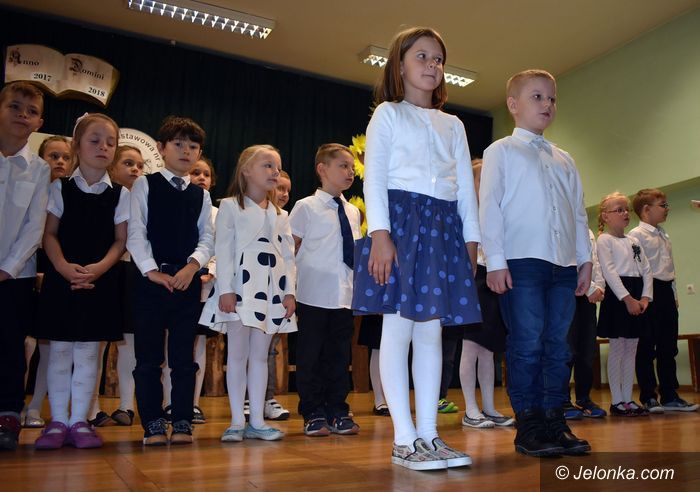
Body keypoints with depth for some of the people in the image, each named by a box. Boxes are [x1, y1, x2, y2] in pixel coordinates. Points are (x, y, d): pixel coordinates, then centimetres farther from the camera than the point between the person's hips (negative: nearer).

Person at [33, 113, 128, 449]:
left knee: (88, 352, 4)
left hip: (101, 280, 0)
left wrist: (98, 268, -14)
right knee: (59, 350, 4)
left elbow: (121, 240, 2)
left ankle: (79, 421, 14)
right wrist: (64, 267, -16)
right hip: (62, 278, 0)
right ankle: (58, 420, 16)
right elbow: (50, 234, 1)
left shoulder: (120, 194, 5)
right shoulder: (60, 188, 5)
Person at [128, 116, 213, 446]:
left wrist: (193, 265, -10)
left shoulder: (201, 195, 13)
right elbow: (135, 232, -3)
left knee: (184, 355, 5)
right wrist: (152, 270, -12)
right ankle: (153, 424, 13)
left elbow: (207, 237, 7)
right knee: (148, 355, 3)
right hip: (150, 278, -2)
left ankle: (182, 422, 14)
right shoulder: (144, 185, 4)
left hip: (188, 279, 2)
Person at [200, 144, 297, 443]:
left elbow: (288, 256, 12)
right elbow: (223, 250, -5)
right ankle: (237, 422, 9)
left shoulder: (280, 215, 17)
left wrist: (289, 292, 3)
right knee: (238, 355, 1)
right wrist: (226, 290, -13)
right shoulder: (230, 206, 3)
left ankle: (257, 421, 13)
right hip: (240, 287, -4)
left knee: (260, 355, 8)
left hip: (271, 289, 5)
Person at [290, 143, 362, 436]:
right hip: (314, 295, -5)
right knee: (310, 354, 4)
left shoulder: (352, 211, 13)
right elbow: (290, 249, -2)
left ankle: (337, 412, 21)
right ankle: (313, 415, 15)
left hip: (344, 295, 5)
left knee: (340, 354, 10)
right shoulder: (306, 207, -2)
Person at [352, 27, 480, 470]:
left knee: (432, 329, 3)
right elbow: (375, 175, -3)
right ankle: (404, 439, 0)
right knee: (399, 327, -6)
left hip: (444, 225, 5)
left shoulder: (453, 125, 22)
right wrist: (379, 232, -16)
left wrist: (471, 237, 9)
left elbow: (466, 185, 18)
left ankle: (429, 434, 9)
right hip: (400, 217, -5)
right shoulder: (388, 114, 8)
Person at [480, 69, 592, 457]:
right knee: (527, 344, -5)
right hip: (521, 261, -5)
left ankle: (554, 421, 14)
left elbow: (579, 211, 21)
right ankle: (528, 425, 4)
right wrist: (495, 260, -11)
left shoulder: (564, 159, 22)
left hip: (564, 264, 6)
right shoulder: (501, 151, 6)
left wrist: (585, 259, 12)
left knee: (557, 345, 6)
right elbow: (489, 206, -3)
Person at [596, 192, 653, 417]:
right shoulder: (604, 240, -4)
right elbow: (609, 272, -14)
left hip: (637, 297, 7)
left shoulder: (634, 241, 17)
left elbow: (646, 270, 12)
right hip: (617, 296, -7)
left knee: (631, 349, 9)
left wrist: (645, 297, -3)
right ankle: (617, 401, 4)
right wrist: (627, 298, -20)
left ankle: (628, 399, 15)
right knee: (617, 349, -3)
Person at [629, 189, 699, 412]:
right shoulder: (636, 235, -8)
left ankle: (669, 396, 19)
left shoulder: (663, 235, 18)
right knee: (646, 348, -1)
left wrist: (674, 293, 16)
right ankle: (648, 398, 6)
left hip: (666, 291, 8)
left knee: (668, 347, 11)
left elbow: (669, 267, 21)